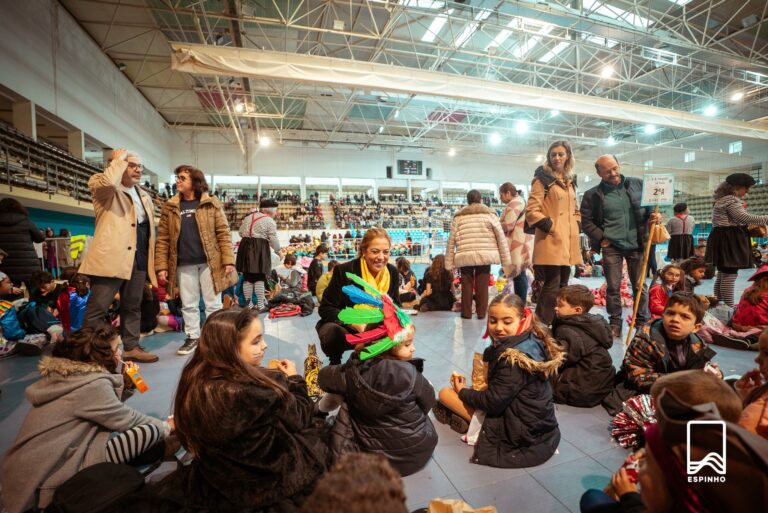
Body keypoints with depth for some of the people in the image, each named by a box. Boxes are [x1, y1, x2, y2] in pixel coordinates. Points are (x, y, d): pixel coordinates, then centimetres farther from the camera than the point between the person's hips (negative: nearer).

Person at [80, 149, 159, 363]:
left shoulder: (144, 196, 21)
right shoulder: (105, 189, 1)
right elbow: (107, 182, -26)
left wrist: (151, 261, 16)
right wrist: (118, 160, -8)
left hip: (139, 259, 7)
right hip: (111, 257, -7)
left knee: (132, 307, 14)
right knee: (97, 308, -3)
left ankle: (131, 348, 23)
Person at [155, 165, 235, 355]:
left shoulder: (211, 204, 1)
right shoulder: (169, 207, 7)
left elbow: (223, 233, -3)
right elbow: (163, 239, 6)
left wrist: (228, 260, -11)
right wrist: (161, 266, -2)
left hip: (209, 262, -2)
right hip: (184, 265, 3)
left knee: (213, 304, 6)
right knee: (189, 304, 12)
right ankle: (192, 337, 26)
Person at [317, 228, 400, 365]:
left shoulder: (392, 272, -5)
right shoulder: (344, 271, -19)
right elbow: (326, 309, -15)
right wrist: (352, 322, -31)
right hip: (344, 328, -4)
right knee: (331, 333, -35)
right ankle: (335, 362, 0)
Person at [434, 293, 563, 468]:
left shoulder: (514, 357, -27)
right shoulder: (533, 342, 0)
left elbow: (493, 402, -21)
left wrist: (462, 392, -5)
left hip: (520, 433, -9)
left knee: (445, 393, -5)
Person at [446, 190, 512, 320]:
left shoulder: (458, 216, 11)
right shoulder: (490, 214, 9)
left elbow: (451, 241, 8)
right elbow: (501, 238, 7)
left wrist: (449, 262, 13)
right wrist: (506, 261, 12)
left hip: (465, 256, 1)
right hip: (485, 255, 0)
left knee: (467, 285, 10)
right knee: (482, 285, 9)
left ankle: (466, 313, 16)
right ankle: (481, 312, 15)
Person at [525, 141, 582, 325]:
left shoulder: (570, 181, 19)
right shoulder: (543, 179, -2)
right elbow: (531, 211, -11)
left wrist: (575, 225, 12)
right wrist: (549, 226, -13)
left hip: (568, 242, 8)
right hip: (551, 241, -8)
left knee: (562, 286, 12)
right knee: (552, 287, -10)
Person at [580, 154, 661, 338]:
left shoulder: (638, 184, 5)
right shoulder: (592, 195, -3)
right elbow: (586, 221, 0)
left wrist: (654, 215, -6)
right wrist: (601, 238, -9)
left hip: (636, 245, 2)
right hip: (611, 247, -2)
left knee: (640, 285, 9)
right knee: (613, 287, 3)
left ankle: (642, 322, 22)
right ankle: (615, 323, 14)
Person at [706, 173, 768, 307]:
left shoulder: (723, 199, 19)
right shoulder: (731, 200, -13)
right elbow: (744, 218, -20)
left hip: (722, 239, 11)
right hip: (728, 240, -11)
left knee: (722, 274, 14)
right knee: (730, 275, -11)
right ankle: (729, 308, -9)